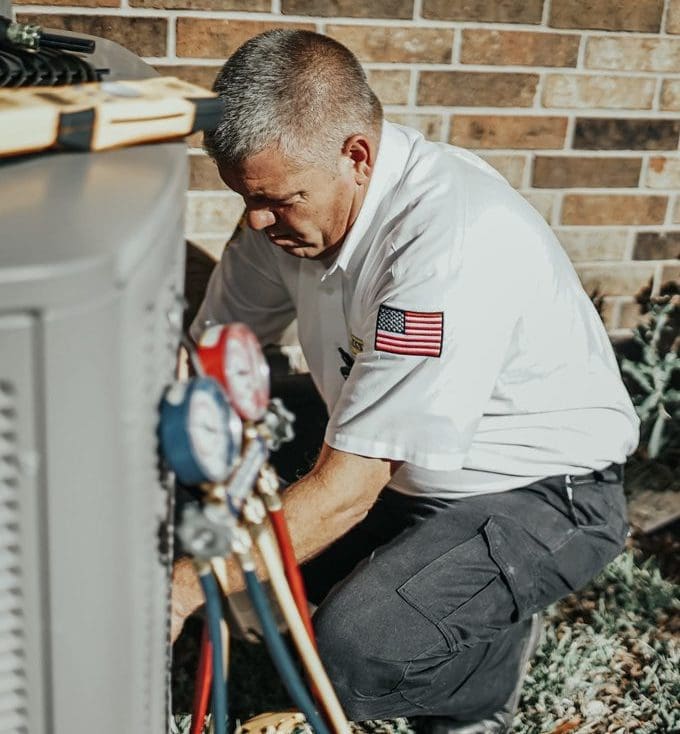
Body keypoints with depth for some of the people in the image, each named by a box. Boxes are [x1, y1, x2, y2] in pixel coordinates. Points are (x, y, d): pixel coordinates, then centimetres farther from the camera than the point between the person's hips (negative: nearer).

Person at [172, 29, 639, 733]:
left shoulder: (456, 240, -33)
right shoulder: (293, 196, -8)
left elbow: (345, 493, -31)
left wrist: (181, 591, -26)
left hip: (542, 495, -8)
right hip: (405, 473, 8)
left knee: (353, 649, -27)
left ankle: (487, 672, 6)